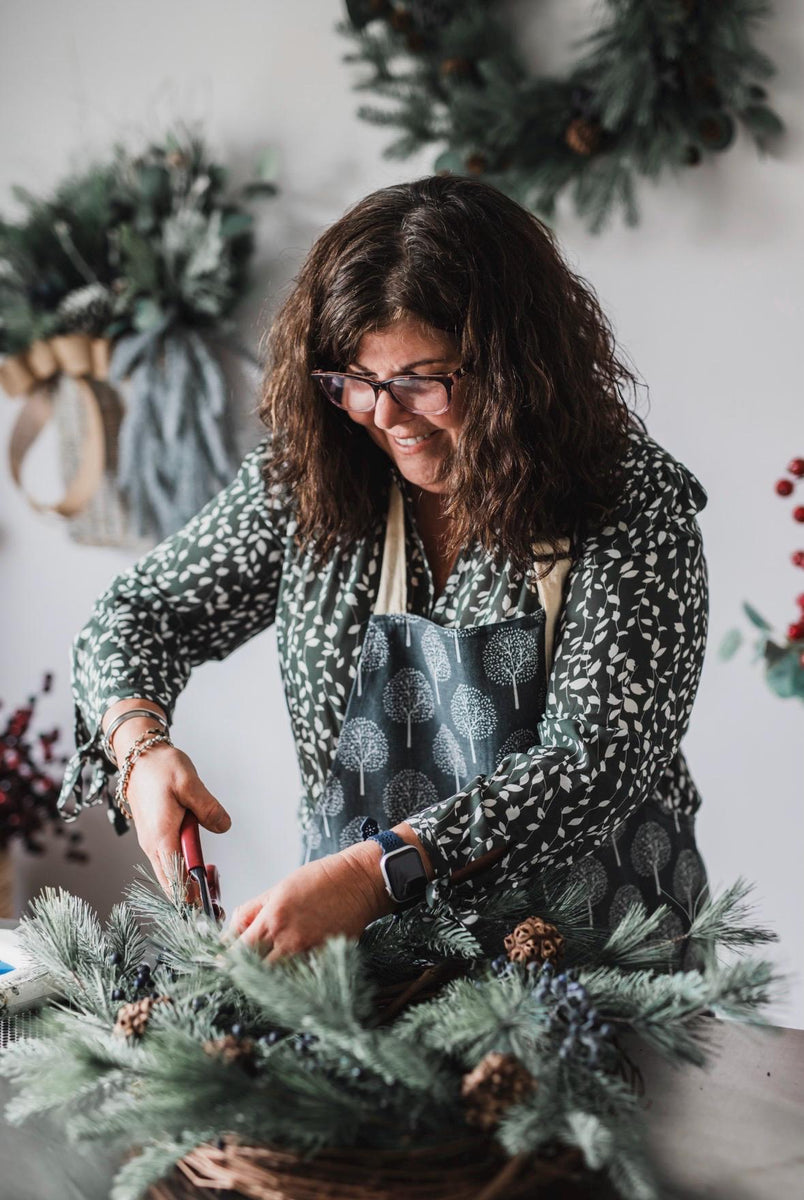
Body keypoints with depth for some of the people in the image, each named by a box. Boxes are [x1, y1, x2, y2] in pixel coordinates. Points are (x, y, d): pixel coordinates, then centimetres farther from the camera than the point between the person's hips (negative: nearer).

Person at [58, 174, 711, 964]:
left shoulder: (633, 502, -11)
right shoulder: (303, 479, 0)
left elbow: (595, 761, -19)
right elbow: (137, 616, 9)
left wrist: (376, 870, -31)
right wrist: (142, 745, -13)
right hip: (356, 943, 4)